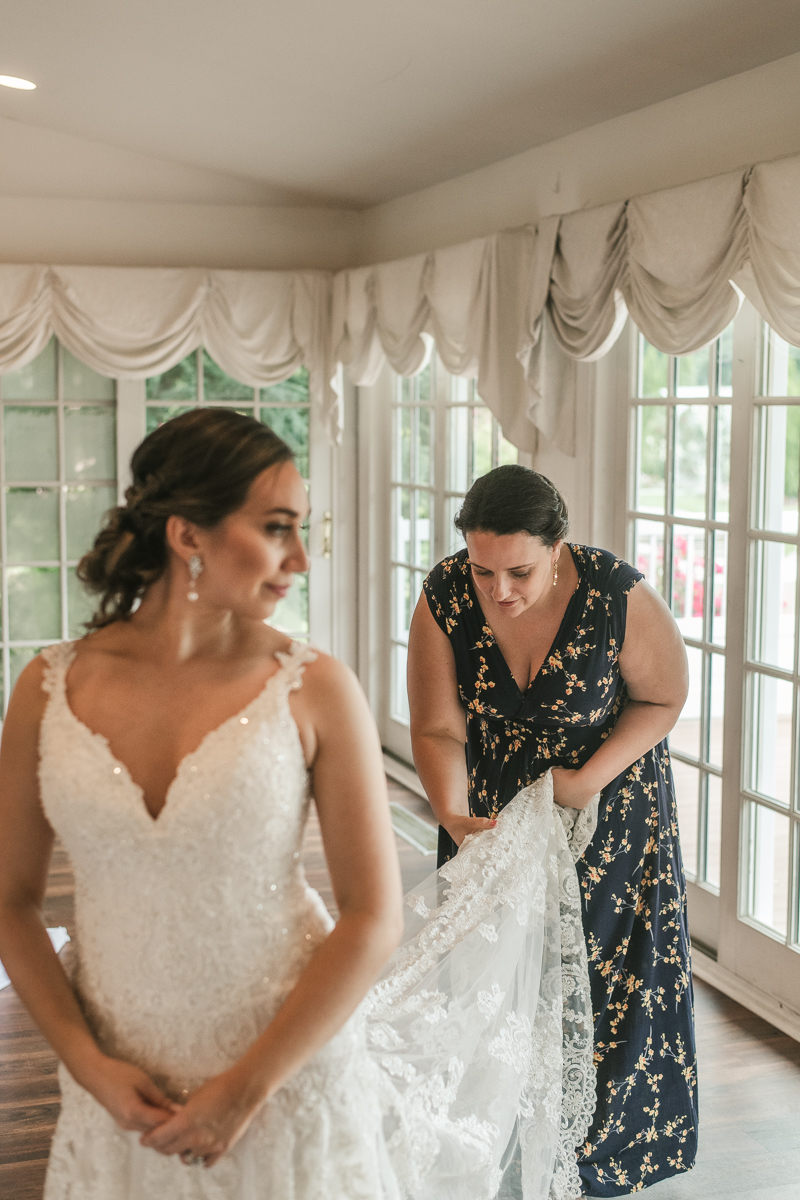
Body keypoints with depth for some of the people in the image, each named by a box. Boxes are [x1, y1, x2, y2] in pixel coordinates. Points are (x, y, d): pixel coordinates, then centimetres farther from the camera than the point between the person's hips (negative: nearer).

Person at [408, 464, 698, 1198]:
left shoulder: (618, 597, -29)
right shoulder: (446, 599, -23)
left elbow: (665, 697, -12)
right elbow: (438, 729, -16)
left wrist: (588, 781, -22)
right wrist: (453, 814, -34)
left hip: (609, 790, -2)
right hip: (494, 800, 2)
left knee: (597, 967, 6)